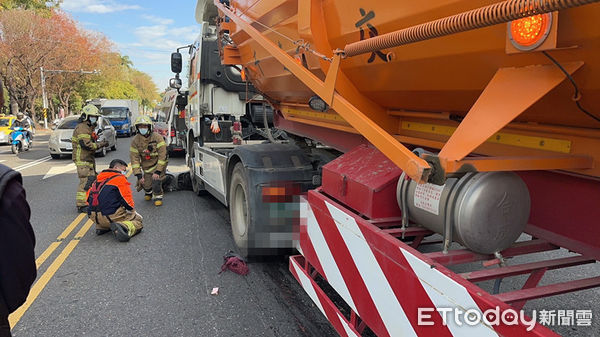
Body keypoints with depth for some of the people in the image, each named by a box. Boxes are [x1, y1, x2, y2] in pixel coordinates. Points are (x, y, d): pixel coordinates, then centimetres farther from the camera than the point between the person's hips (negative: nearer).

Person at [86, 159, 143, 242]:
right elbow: (127, 200, -8)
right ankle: (124, 227, -24)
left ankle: (101, 227, 13)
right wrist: (131, 209, 10)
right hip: (111, 216, -7)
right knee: (137, 219, 8)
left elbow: (89, 199, 20)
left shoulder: (98, 180, 18)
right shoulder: (120, 179, -3)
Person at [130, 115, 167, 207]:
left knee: (156, 180, -23)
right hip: (146, 166, 3)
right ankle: (149, 192, 32)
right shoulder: (135, 141, -8)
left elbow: (162, 155, -18)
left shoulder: (157, 137, -17)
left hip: (158, 165, -3)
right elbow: (134, 158, -7)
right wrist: (139, 175, -13)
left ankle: (158, 196, 6)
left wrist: (158, 171, -22)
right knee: (146, 184, -6)